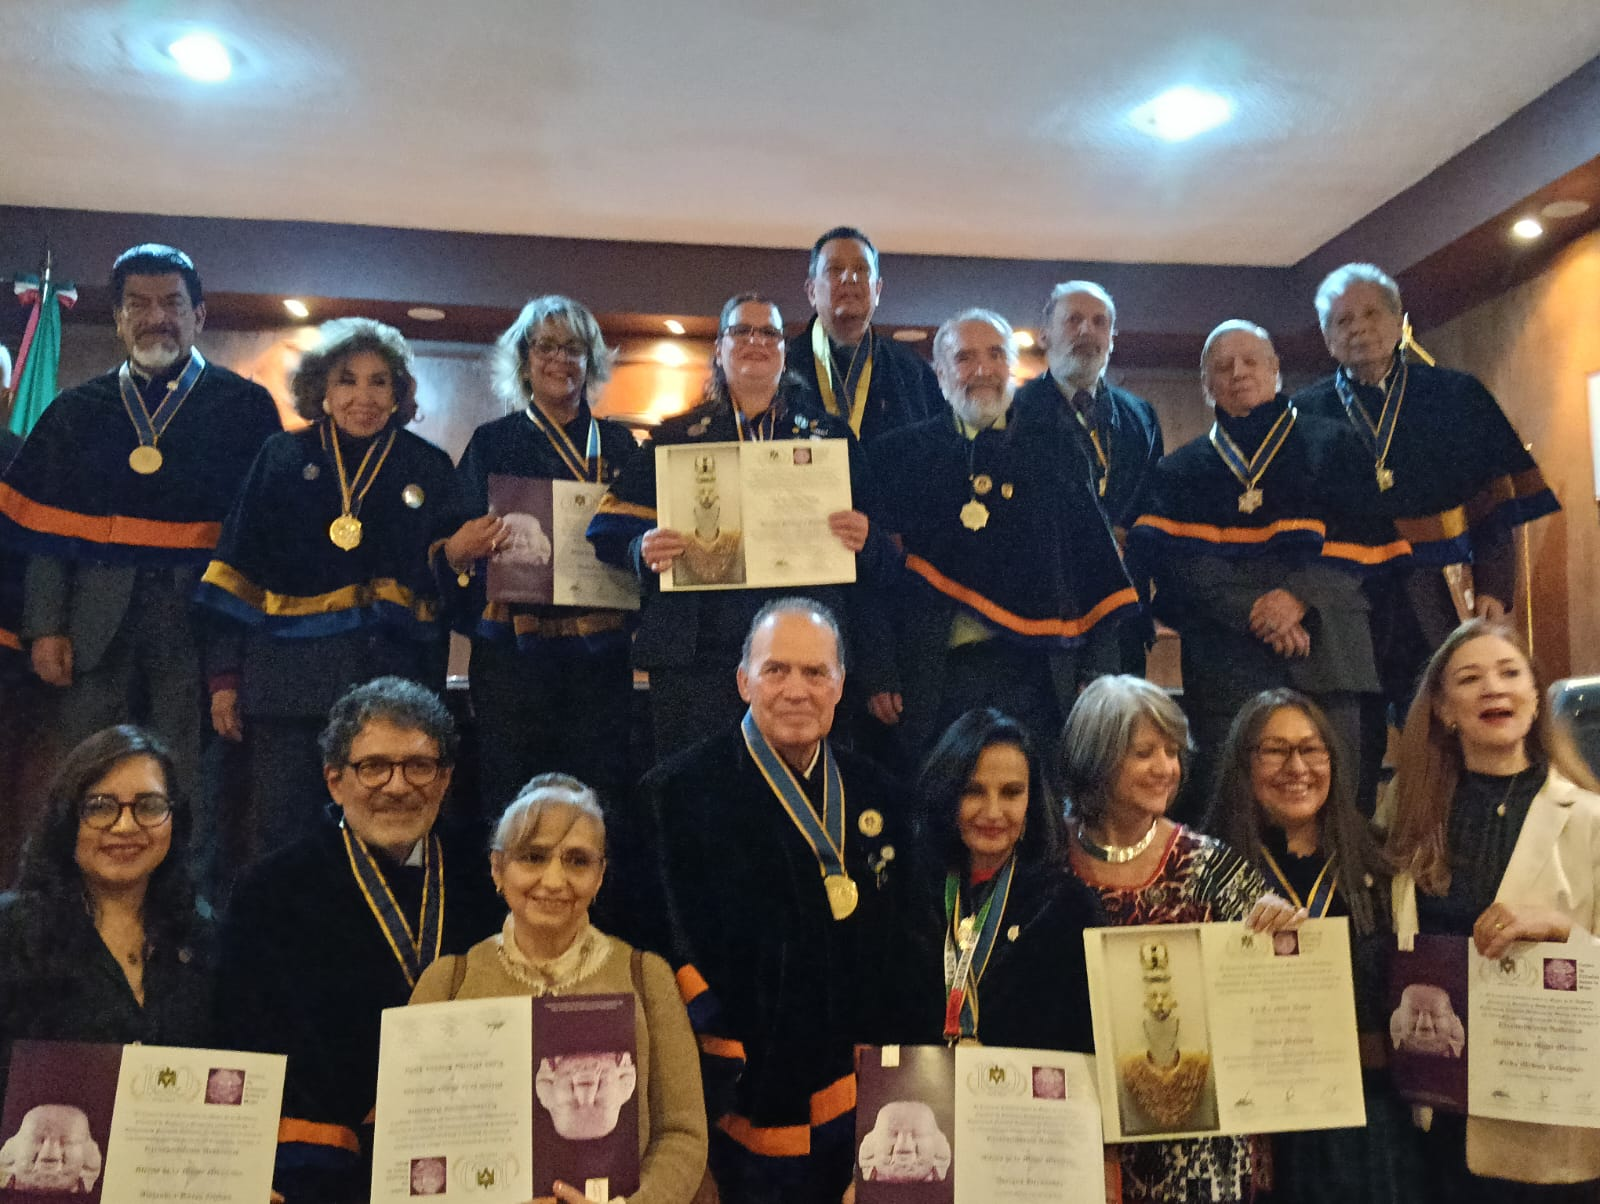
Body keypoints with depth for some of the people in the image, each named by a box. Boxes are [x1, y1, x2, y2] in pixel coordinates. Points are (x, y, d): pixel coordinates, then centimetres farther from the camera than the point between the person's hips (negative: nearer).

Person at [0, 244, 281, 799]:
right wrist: (46, 629, 0)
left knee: (188, 795, 1)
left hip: (200, 628, -2)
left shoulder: (246, 407, 4)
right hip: (95, 631, 3)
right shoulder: (76, 412, 12)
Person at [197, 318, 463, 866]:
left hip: (390, 677, 1)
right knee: (276, 838, 3)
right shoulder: (283, 457, 7)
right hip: (290, 673, 0)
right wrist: (225, 674, 1)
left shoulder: (429, 468, 8)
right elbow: (238, 570, 6)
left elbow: (446, 578, 11)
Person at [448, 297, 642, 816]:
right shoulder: (493, 441, 8)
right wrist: (461, 549, -18)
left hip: (600, 644, 2)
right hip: (514, 641, -1)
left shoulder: (616, 441, 13)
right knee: (512, 793, -2)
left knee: (601, 790, 0)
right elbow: (463, 540, 4)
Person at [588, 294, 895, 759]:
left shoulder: (829, 434, 14)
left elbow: (882, 550, 12)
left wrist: (863, 541, -12)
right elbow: (609, 527, 8)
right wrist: (644, 548, -14)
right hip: (697, 652, 0)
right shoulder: (677, 437, 13)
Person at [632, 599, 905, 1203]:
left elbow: (891, 942, 11)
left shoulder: (876, 792, 4)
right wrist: (722, 1065, -16)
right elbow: (670, 946, -12)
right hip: (754, 1102, -4)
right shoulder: (680, 792, -12)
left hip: (863, 1095, 5)